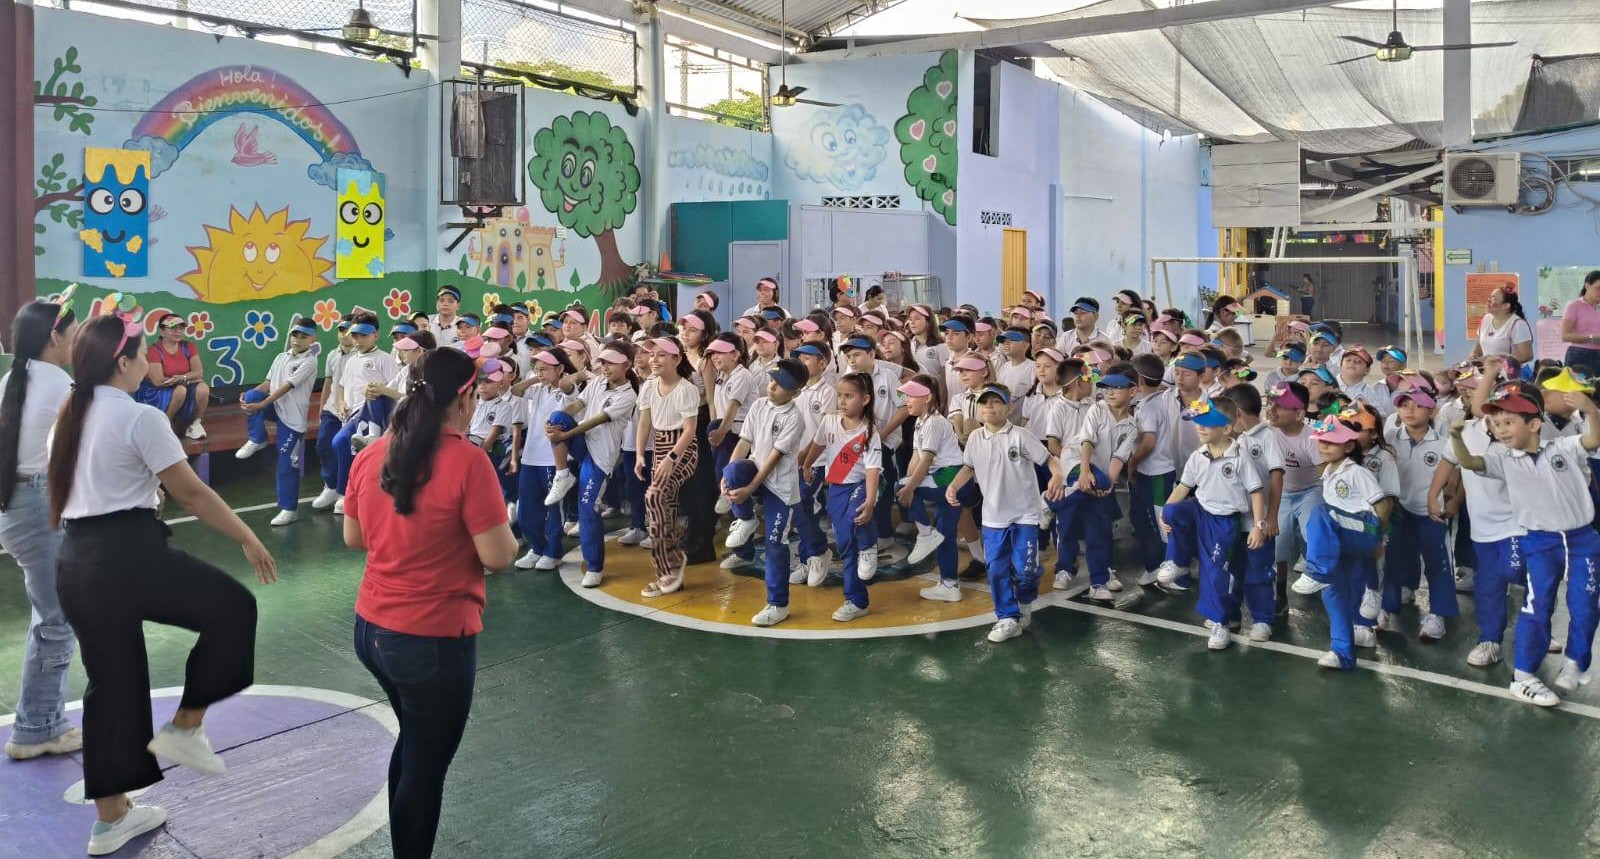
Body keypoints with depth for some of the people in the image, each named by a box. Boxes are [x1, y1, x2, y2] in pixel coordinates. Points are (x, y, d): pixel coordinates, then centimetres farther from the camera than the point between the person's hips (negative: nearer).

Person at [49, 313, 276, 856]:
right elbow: (191, 493, -12)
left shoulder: (68, 417, 14)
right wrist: (248, 539, -4)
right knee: (232, 608, 8)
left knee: (111, 684, 15)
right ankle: (185, 729, 10)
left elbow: (58, 499, 21)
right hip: (128, 553, -8)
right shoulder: (141, 418, -11)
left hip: (74, 562, 9)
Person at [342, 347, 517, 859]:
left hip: (371, 629, 7)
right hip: (434, 639, -7)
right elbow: (498, 557, -18)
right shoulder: (467, 460, -20)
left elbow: (353, 538, 11)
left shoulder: (370, 456, 0)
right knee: (426, 766, 13)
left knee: (414, 742, 30)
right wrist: (500, 527, 2)